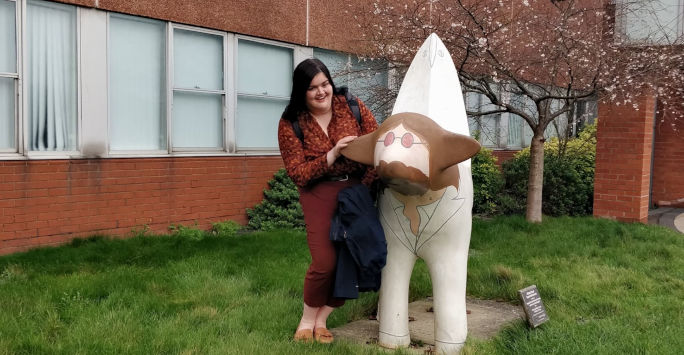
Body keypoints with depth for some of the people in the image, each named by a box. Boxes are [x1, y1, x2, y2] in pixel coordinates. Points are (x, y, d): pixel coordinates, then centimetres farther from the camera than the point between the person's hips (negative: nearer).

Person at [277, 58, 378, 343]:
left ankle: (322, 319, 24)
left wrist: (366, 185, -15)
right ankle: (307, 319, 16)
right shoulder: (291, 124, -6)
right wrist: (331, 156, -23)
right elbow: (297, 173, -10)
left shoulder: (353, 108, -2)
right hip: (319, 193, -3)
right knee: (324, 263, -13)